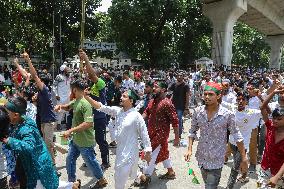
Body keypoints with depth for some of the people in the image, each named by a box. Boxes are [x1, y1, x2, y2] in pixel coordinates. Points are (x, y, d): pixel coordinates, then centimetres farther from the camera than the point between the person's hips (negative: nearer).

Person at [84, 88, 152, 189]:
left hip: (130, 151, -7)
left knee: (120, 176, -1)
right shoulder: (117, 111, -1)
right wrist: (87, 97, -17)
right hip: (119, 149, 7)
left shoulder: (136, 116, -18)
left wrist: (148, 151, -10)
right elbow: (101, 107, -6)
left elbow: (144, 134, -13)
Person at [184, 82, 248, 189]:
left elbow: (237, 137, -9)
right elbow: (192, 131, 4)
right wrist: (190, 150, -4)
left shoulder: (227, 115, -17)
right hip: (201, 158, 4)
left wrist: (244, 159, -7)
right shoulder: (198, 111, -8)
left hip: (216, 161, -4)